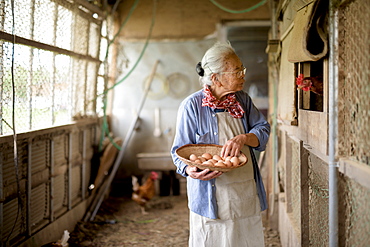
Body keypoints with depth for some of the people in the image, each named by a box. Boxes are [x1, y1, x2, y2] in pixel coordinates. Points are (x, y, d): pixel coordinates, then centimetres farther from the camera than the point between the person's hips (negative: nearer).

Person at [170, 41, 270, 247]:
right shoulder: (192, 105, -8)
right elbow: (180, 151, -5)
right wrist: (190, 170, -26)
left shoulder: (243, 101, 8)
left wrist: (243, 138, -15)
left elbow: (263, 129, 6)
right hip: (212, 197, -5)